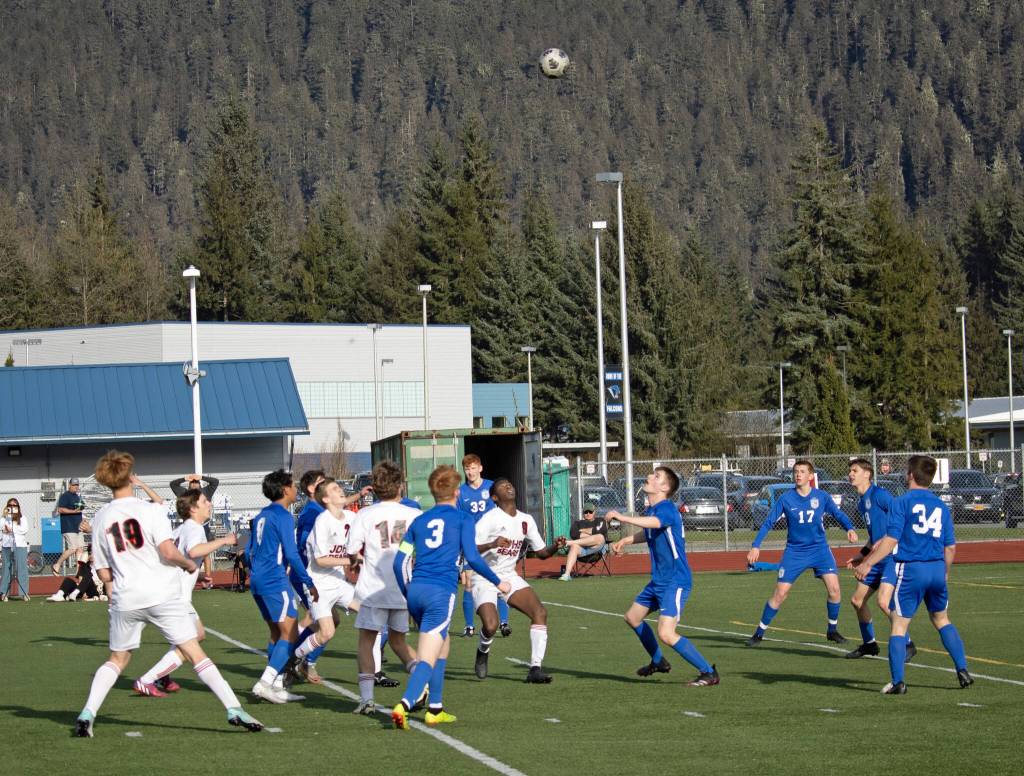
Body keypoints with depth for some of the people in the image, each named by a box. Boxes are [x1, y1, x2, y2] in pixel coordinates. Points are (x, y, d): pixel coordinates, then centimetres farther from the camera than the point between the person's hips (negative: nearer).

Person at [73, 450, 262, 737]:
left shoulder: (100, 519, 8)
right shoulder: (150, 510, -4)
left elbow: (105, 574, 10)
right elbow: (168, 551, -16)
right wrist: (188, 564, 3)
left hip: (125, 599, 3)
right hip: (162, 595, -3)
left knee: (117, 660, 19)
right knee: (195, 653, -2)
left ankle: (87, 714, 5)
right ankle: (234, 709, -9)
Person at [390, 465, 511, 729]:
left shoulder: (419, 521, 17)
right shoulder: (463, 519, 4)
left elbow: (398, 562, 12)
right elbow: (472, 557, -7)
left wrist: (406, 593, 25)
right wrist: (498, 582, 5)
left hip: (416, 589, 6)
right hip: (441, 593, -6)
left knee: (443, 644, 25)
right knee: (427, 659, -9)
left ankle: (435, 709, 25)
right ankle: (404, 705, -29)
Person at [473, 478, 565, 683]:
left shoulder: (526, 520, 7)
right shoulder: (490, 519, -14)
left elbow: (541, 551, 14)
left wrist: (555, 546, -7)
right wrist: (491, 545, -37)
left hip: (509, 576, 6)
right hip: (484, 579, -6)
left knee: (540, 612, -15)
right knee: (490, 626, -23)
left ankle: (535, 668, -12)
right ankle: (483, 651, 15)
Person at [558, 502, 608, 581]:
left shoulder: (601, 521, 24)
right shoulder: (577, 523, 27)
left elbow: (601, 532, 0)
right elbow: (573, 534, 5)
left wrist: (583, 531, 8)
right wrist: (591, 533, -1)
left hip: (595, 548, -1)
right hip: (581, 549, 1)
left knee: (600, 537, -34)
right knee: (574, 547, -35)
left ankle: (571, 542, -37)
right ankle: (567, 574, -52)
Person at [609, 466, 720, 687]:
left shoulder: (667, 509, -20)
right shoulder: (650, 510, 9)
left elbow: (654, 522, -44)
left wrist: (622, 517, -49)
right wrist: (625, 540, 17)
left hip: (675, 582, -10)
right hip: (658, 581, 10)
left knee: (666, 634, -20)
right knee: (632, 617, 23)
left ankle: (709, 672, -10)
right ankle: (658, 662, 41)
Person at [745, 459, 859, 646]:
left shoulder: (822, 497, -4)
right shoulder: (785, 499, -6)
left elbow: (838, 514, 6)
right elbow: (768, 523, -2)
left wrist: (850, 528, -14)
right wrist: (755, 546, -9)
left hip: (819, 549, 1)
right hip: (794, 552, -1)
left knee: (834, 588, -13)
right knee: (780, 594, -6)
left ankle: (832, 630, 8)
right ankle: (759, 633, 7)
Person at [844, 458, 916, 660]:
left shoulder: (879, 494, -12)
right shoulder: (861, 503, 17)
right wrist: (861, 556, 24)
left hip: (893, 555, -10)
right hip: (878, 559, 10)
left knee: (884, 602, -21)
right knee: (857, 600, 12)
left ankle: (907, 645, -7)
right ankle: (869, 644, 28)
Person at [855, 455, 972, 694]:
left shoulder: (902, 502, -5)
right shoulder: (941, 506, 11)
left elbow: (890, 540, -13)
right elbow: (950, 547, 13)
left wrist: (868, 564, -8)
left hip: (911, 569, -5)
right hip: (937, 569, 5)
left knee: (899, 625, 2)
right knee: (942, 620, 23)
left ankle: (897, 682, -4)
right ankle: (963, 672, 17)